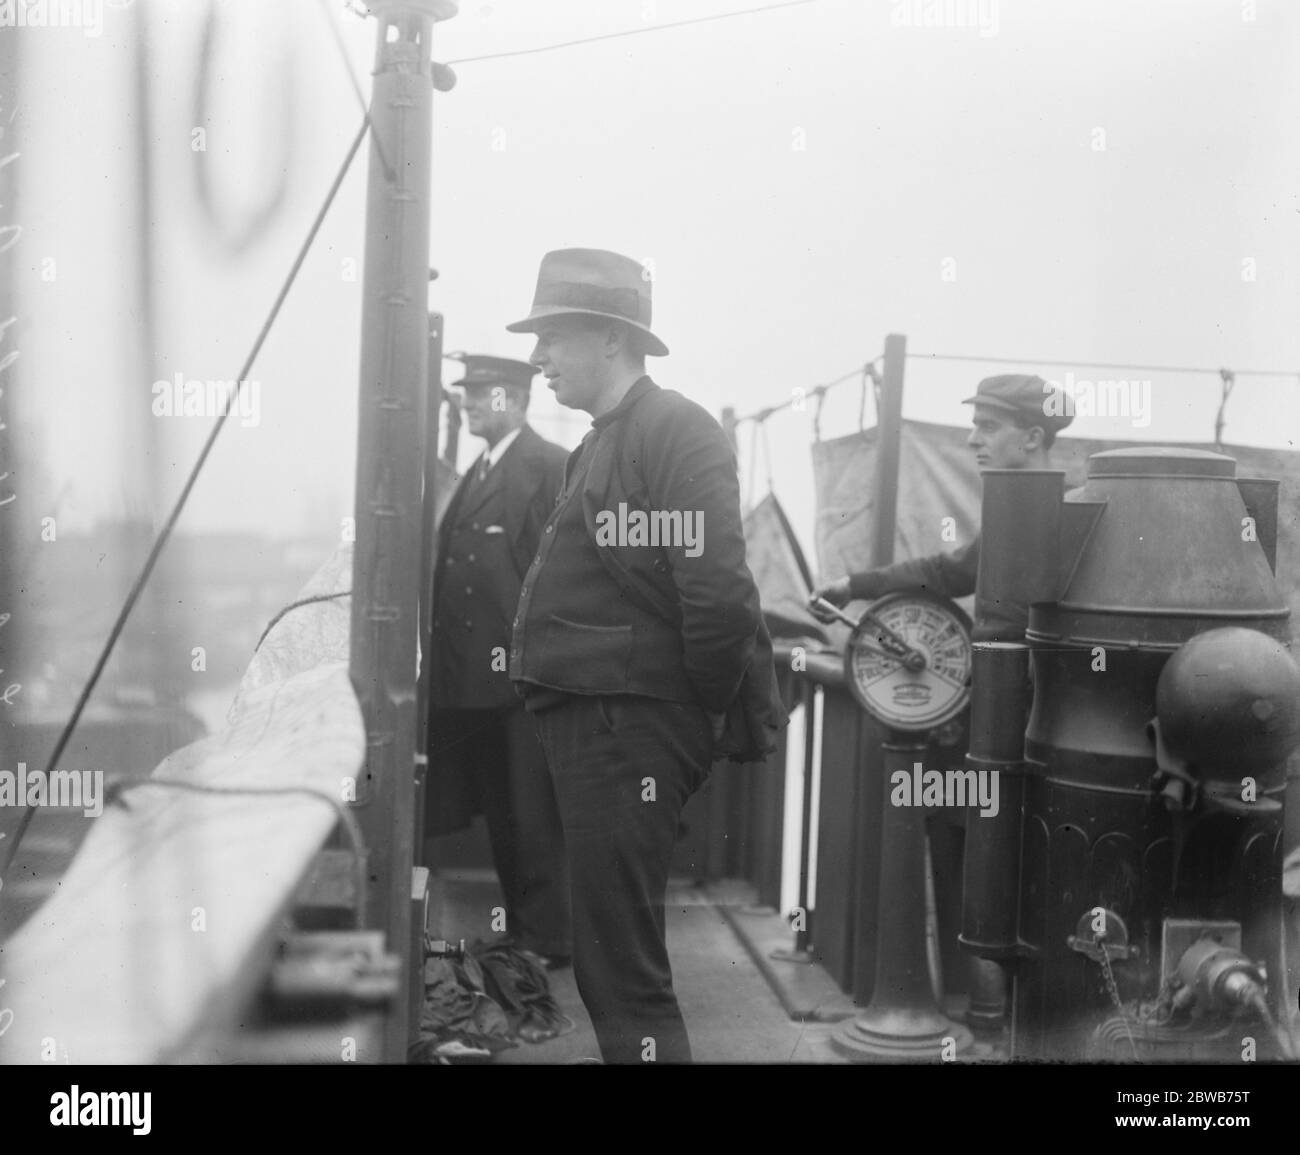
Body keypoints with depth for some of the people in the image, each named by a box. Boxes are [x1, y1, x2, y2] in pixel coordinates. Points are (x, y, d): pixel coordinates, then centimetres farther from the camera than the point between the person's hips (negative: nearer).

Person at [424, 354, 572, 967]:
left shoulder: (552, 467, -9)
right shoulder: (477, 473, 18)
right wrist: (444, 659, 12)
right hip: (472, 675, 8)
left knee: (531, 818, 1)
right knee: (499, 817, 15)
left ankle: (546, 940, 12)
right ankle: (518, 929, 26)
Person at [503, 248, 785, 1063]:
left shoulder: (676, 430, -11)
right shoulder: (602, 443, 19)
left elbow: (718, 592, -21)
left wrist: (709, 715, -12)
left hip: (633, 731, -10)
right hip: (588, 721, 10)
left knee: (624, 971, -4)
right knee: (608, 963, 19)